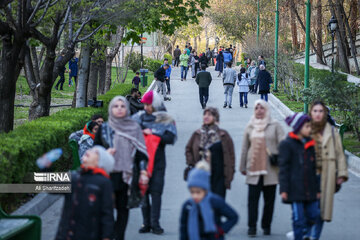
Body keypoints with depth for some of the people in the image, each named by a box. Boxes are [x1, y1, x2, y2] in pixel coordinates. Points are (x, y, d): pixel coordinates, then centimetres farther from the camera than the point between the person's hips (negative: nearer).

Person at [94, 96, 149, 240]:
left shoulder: (134, 128, 7)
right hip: (108, 174, -1)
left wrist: (143, 172, -3)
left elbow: (141, 152, 7)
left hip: (128, 176, 1)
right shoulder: (104, 128, 6)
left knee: (123, 209, 4)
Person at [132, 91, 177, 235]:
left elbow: (171, 138, -10)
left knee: (156, 192, -4)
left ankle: (155, 223, 1)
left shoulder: (166, 120, 0)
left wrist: (152, 134, -13)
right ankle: (146, 223, 11)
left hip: (158, 161, -2)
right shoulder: (139, 118, 8)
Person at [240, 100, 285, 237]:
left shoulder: (275, 126, 3)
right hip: (253, 169, 1)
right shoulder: (250, 127, 11)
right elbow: (245, 147, 14)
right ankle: (252, 227, -6)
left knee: (269, 199, 6)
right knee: (252, 198, -7)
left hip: (271, 169, -1)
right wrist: (242, 166, 14)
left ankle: (266, 226, 16)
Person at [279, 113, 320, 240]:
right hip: (295, 190, -6)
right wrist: (284, 189, -13)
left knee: (313, 215, 3)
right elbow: (284, 169, -8)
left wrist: (317, 189, 18)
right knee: (299, 218, -3)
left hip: (309, 190, 6)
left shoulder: (310, 144, 14)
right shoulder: (287, 144, -5)